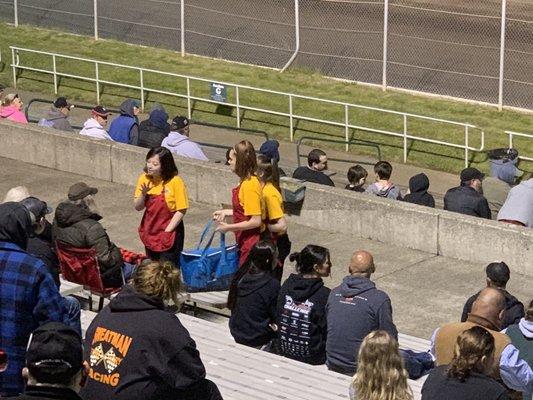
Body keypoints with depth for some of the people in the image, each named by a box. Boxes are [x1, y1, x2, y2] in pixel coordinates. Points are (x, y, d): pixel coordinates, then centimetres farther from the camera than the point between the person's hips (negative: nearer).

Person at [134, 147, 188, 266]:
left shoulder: (175, 182, -15)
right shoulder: (144, 179, -1)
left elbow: (181, 210, -13)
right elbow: (138, 207, 3)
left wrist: (167, 231, -16)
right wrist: (143, 194, -16)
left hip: (169, 235, -5)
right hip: (150, 233, 5)